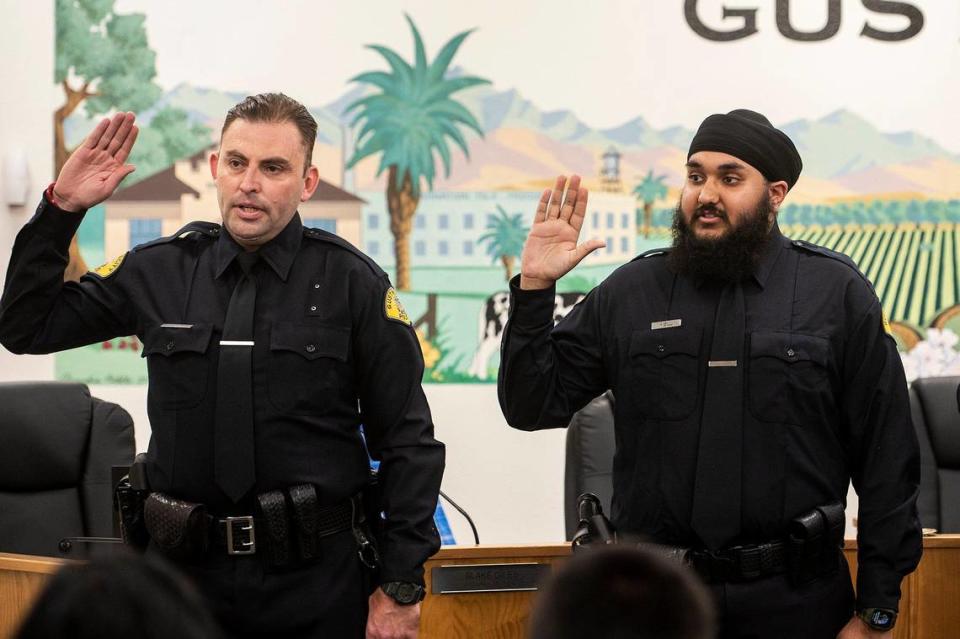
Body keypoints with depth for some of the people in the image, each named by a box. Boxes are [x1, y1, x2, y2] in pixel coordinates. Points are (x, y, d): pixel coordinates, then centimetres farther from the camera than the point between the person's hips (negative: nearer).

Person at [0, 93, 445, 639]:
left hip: (318, 578, -2)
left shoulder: (354, 282, -3)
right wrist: (62, 207, 1)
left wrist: (402, 588, -6)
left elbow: (408, 444, -3)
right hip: (188, 570, 2)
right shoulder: (159, 272, 4)